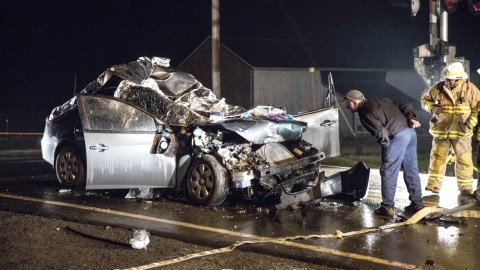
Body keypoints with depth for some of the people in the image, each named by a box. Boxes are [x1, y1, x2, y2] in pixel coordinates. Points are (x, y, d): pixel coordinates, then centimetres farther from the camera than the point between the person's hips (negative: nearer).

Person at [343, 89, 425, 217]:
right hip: (410, 131, 9)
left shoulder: (365, 112, -5)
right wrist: (411, 118, 0)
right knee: (411, 170, 16)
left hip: (397, 137, -9)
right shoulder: (381, 101, 22)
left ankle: (387, 207, 6)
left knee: (388, 172, 2)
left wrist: (385, 143, 2)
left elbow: (380, 132, -16)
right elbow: (404, 106, 15)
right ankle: (417, 203, 22)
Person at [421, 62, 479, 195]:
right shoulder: (438, 88, -6)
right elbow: (425, 99, 8)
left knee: (464, 159, 6)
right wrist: (432, 108, -12)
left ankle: (465, 186, 20)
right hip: (441, 130, 1)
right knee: (437, 157, 2)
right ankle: (433, 184, 10)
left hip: (461, 132, -1)